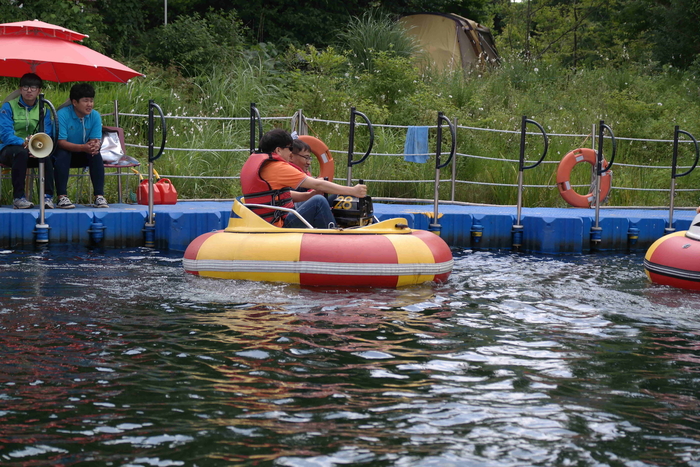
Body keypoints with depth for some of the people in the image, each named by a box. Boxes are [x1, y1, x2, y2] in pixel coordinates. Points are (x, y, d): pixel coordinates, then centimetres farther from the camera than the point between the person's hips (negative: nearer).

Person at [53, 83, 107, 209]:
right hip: (65, 152, -3)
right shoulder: (62, 114, -20)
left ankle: (99, 196, -26)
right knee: (62, 154, -35)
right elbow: (61, 142, -25)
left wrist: (95, 146, -38)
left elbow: (96, 140, -10)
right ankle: (62, 197, -38)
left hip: (83, 156, 3)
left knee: (96, 155, -25)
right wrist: (83, 147, -41)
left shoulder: (95, 116, -7)